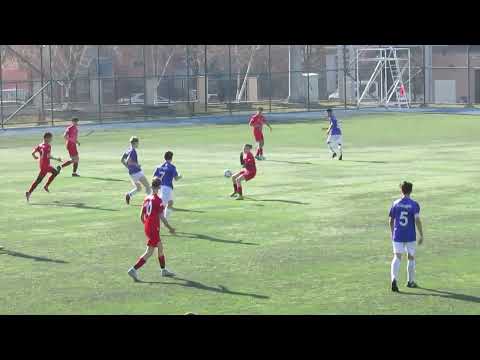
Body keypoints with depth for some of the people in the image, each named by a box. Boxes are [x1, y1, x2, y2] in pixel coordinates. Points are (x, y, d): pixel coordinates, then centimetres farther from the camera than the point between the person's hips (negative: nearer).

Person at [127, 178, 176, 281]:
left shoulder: (147, 199, 5)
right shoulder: (158, 201, -16)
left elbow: (141, 216, 10)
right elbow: (162, 217, -16)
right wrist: (170, 228, -4)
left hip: (147, 227, 8)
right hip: (154, 229, -8)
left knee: (160, 247, 21)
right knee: (149, 252, -3)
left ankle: (163, 270, 32)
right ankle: (134, 269, -10)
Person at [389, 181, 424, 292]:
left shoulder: (395, 204, 2)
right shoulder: (414, 205, -6)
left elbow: (391, 221, 8)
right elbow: (417, 220, -14)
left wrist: (392, 233, 22)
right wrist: (421, 235, -7)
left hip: (397, 236, 1)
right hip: (410, 236, -1)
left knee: (397, 257, -4)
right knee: (411, 257, 16)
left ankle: (394, 279, -27)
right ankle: (410, 281, 26)